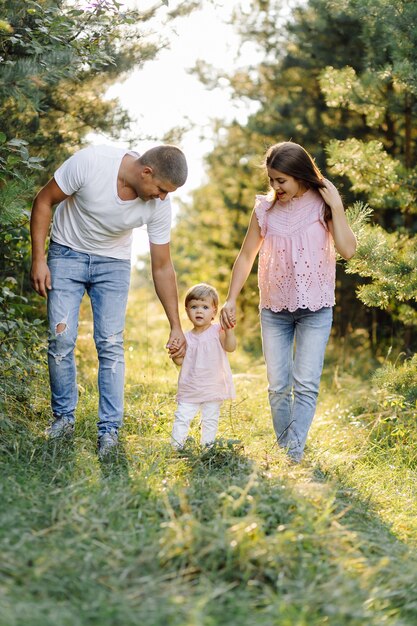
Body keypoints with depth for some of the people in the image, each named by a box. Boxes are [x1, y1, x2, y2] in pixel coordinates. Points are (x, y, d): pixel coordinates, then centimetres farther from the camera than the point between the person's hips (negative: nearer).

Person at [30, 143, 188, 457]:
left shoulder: (159, 205, -19)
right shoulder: (90, 162, -29)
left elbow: (162, 267, -9)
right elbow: (44, 201, -14)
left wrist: (176, 326, -8)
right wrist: (39, 259, -15)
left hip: (114, 263, 2)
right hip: (67, 253, -1)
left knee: (111, 344, -8)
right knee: (61, 337, -8)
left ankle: (110, 430, -1)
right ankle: (63, 418, 10)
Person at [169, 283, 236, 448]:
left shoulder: (217, 331, -7)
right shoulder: (187, 337, 2)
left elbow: (230, 347, -21)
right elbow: (182, 361, 3)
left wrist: (229, 330, -35)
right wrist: (175, 356, -18)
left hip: (213, 388, -2)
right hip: (190, 389, 2)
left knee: (210, 420, 8)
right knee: (182, 417, 0)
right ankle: (176, 446, 7)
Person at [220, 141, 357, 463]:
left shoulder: (322, 205, -2)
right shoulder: (265, 209, 3)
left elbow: (348, 250, -12)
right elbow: (246, 257, 10)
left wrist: (336, 207, -14)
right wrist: (231, 300, 5)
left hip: (315, 310, -2)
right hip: (274, 311, 2)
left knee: (306, 385, -10)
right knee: (278, 387, 4)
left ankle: (294, 454, -11)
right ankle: (281, 451, 14)